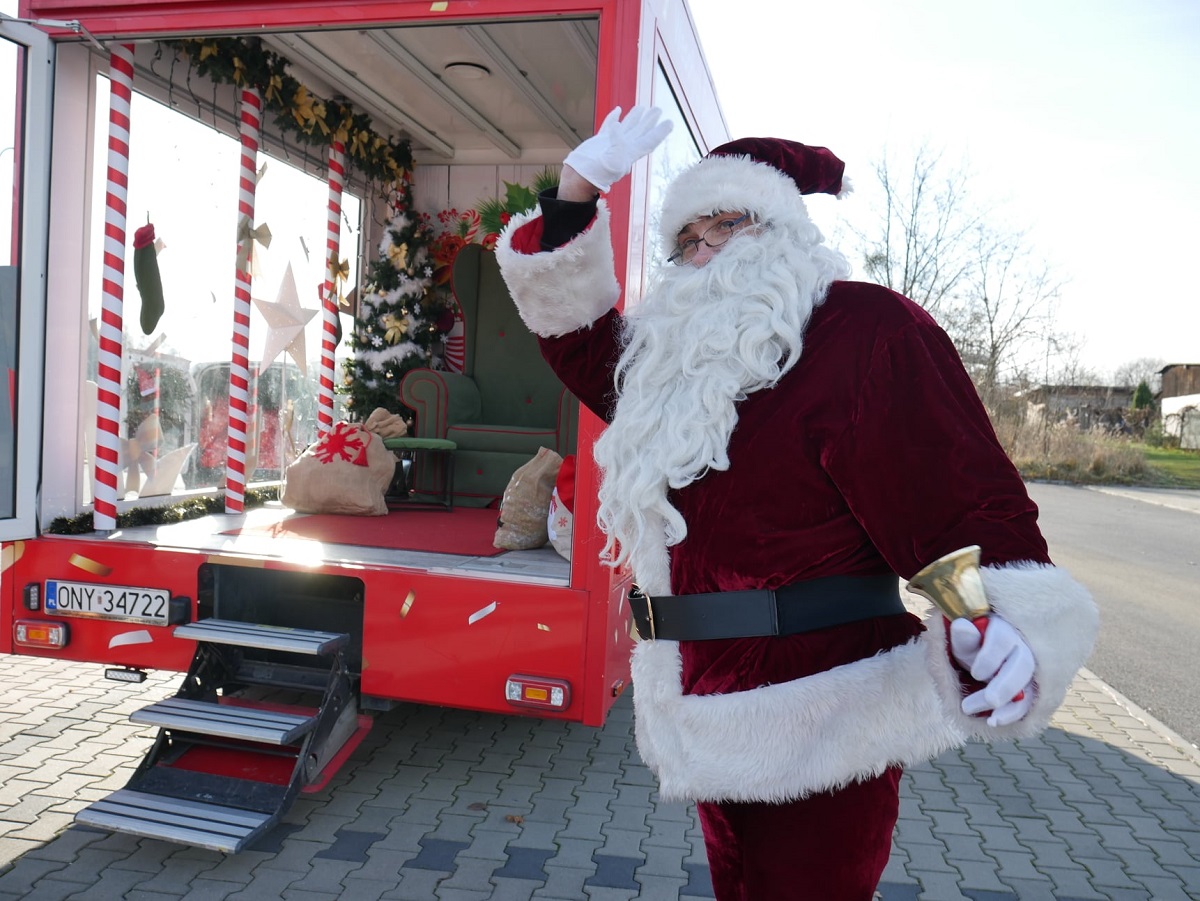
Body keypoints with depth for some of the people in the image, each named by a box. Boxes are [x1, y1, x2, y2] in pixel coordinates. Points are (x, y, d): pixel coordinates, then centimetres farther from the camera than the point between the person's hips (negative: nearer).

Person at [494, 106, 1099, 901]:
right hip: (719, 715, 8)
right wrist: (577, 195, 12)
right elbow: (583, 338, 22)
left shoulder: (865, 327, -12)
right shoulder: (681, 352, 12)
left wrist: (1006, 629, -36)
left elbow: (962, 496, -18)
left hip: (821, 723, -8)